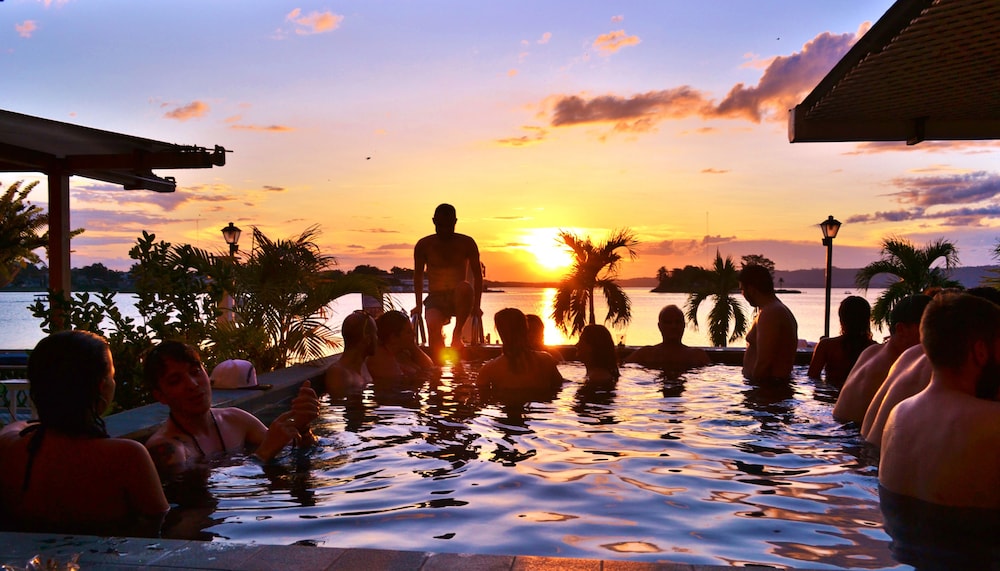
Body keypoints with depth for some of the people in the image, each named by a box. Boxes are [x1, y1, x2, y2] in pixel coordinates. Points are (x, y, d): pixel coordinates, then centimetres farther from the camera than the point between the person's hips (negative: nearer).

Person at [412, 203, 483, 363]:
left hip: (459, 300, 0)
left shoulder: (466, 243, 0)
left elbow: (477, 275, 2)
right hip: (435, 298, 0)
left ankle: (457, 333, -22)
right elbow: (418, 276, 9)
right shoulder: (424, 245, 2)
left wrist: (476, 306, -8)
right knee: (433, 325, -33)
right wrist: (419, 305, -1)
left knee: (465, 287, -37)